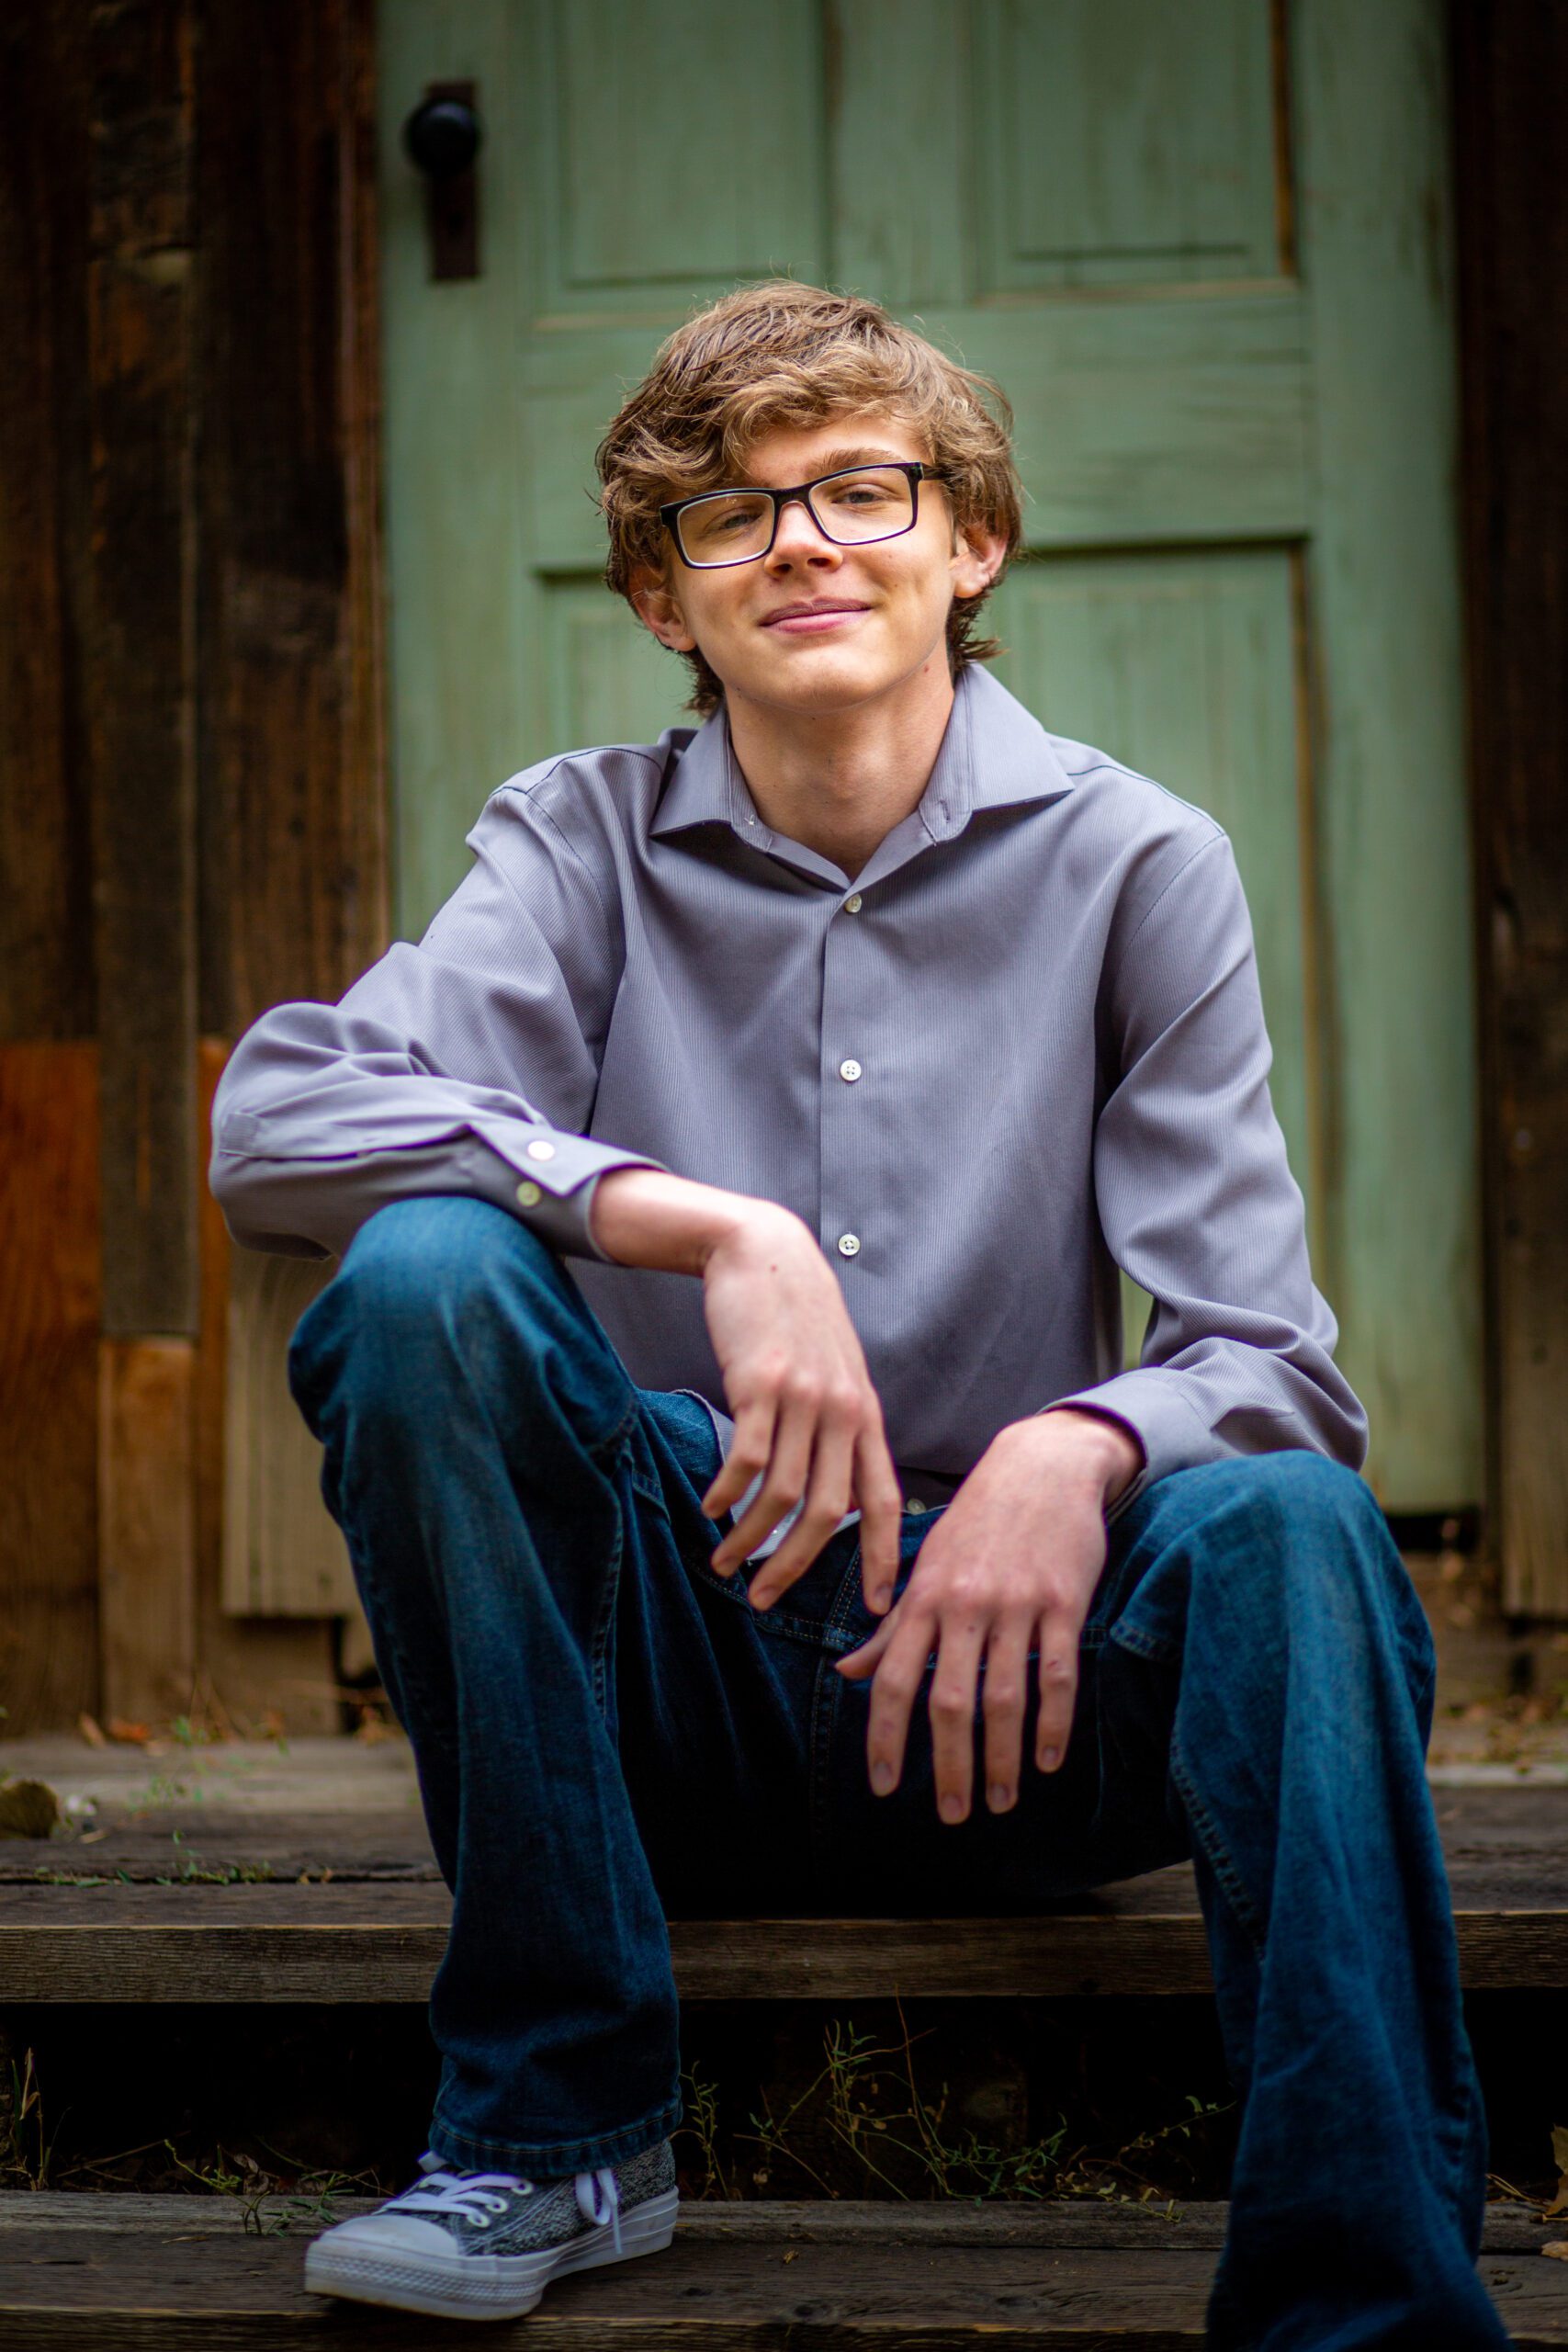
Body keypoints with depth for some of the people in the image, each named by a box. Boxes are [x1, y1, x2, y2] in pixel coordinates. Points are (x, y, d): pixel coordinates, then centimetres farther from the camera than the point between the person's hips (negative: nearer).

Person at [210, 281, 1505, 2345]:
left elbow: (1272, 1361, -3)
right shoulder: (587, 842, 4)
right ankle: (554, 2133, -15)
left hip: (1003, 1689, -1)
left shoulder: (1135, 867, 3)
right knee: (424, 1277, -24)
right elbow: (272, 1113, -15)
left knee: (1285, 1523, -30)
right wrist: (714, 1228, -26)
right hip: (674, 1657, 1)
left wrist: (1080, 1449, -27)